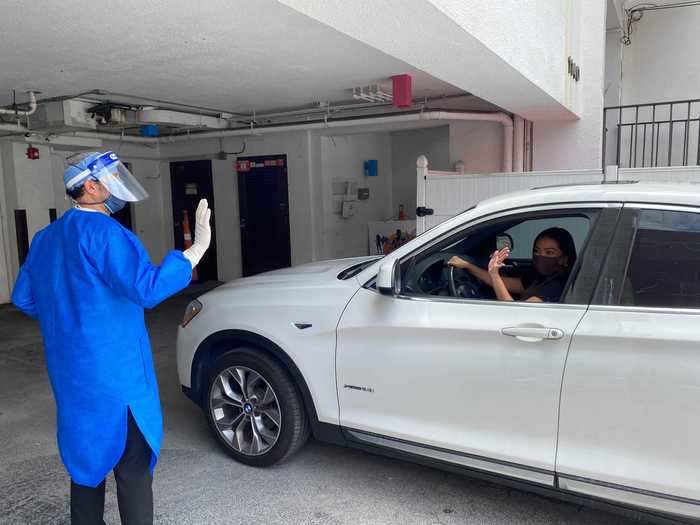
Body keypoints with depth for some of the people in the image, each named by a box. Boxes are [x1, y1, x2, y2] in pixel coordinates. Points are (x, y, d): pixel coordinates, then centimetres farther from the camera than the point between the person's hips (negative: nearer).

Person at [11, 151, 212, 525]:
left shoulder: (46, 238, 10)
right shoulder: (102, 232, -17)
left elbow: (24, 298, 17)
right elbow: (146, 288, -28)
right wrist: (198, 246, -24)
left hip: (70, 371, 9)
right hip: (115, 372, -8)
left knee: (87, 455, 21)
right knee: (133, 466, 3)